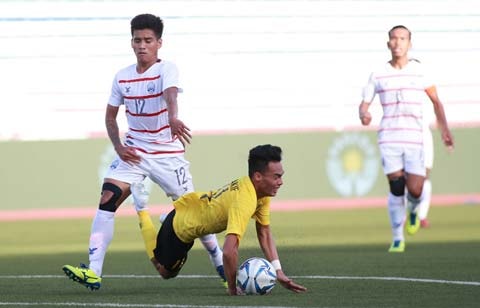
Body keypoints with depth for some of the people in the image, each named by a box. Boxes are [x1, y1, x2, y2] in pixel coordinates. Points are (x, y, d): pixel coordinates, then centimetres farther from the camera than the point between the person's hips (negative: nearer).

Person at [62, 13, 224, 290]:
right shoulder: (122, 77, 4)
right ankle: (93, 272, -19)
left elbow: (170, 94, -34)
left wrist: (173, 118, -55)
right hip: (134, 151, 4)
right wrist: (118, 146, -2)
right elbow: (110, 116, 15)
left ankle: (221, 264, 22)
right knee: (107, 201, -15)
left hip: (168, 154, -4)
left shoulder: (167, 70, -11)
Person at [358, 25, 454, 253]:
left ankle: (412, 210, 28)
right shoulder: (378, 75, 5)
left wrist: (444, 129, 8)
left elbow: (435, 101, 15)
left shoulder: (420, 71, 5)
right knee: (396, 188, -6)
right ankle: (397, 239, 6)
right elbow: (364, 103, 9)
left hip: (414, 138, 0)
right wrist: (363, 114, -15)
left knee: (415, 190, -9)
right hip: (389, 138, 0)